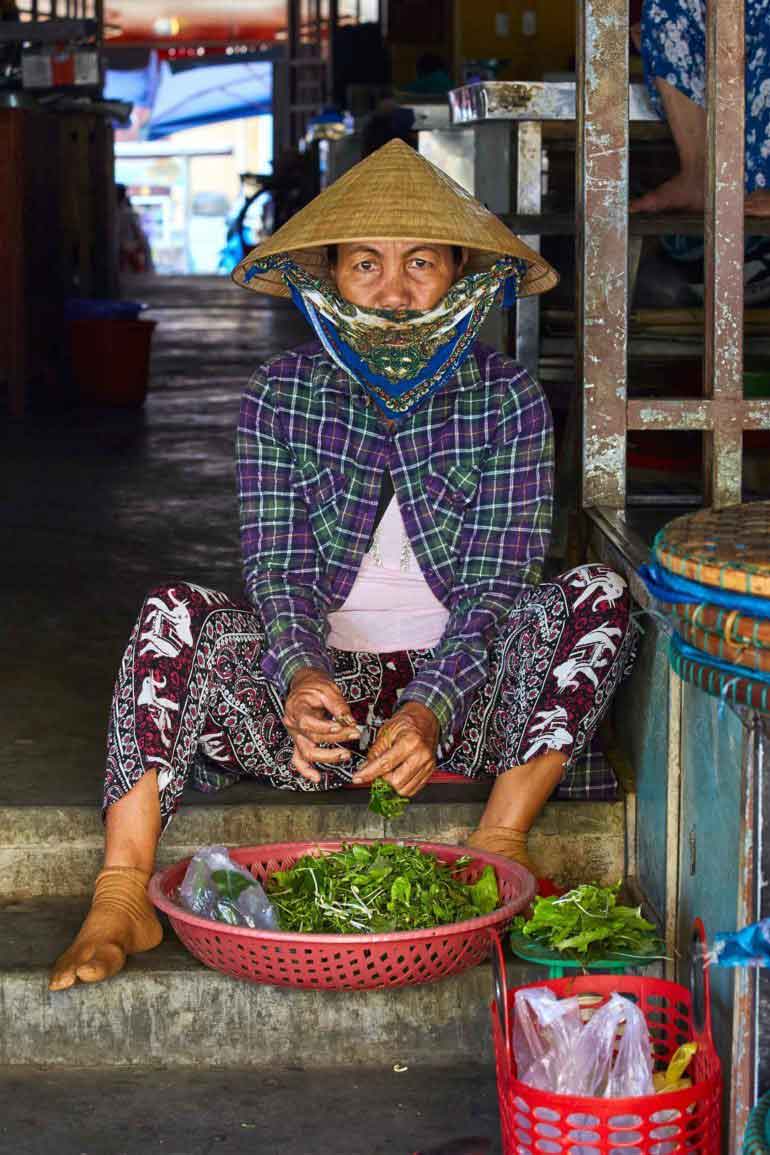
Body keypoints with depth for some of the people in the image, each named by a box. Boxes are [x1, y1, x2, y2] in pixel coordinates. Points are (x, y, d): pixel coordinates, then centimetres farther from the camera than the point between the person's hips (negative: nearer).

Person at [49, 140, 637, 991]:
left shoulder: (507, 400, -2)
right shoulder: (280, 396, 1)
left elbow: (494, 586, -9)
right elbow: (277, 573, -7)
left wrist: (429, 710, -28)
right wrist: (302, 677, -31)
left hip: (459, 693, 0)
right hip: (320, 695, 0)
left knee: (595, 598, -25)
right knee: (175, 613, -26)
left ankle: (497, 850, -28)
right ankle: (121, 897, -32)